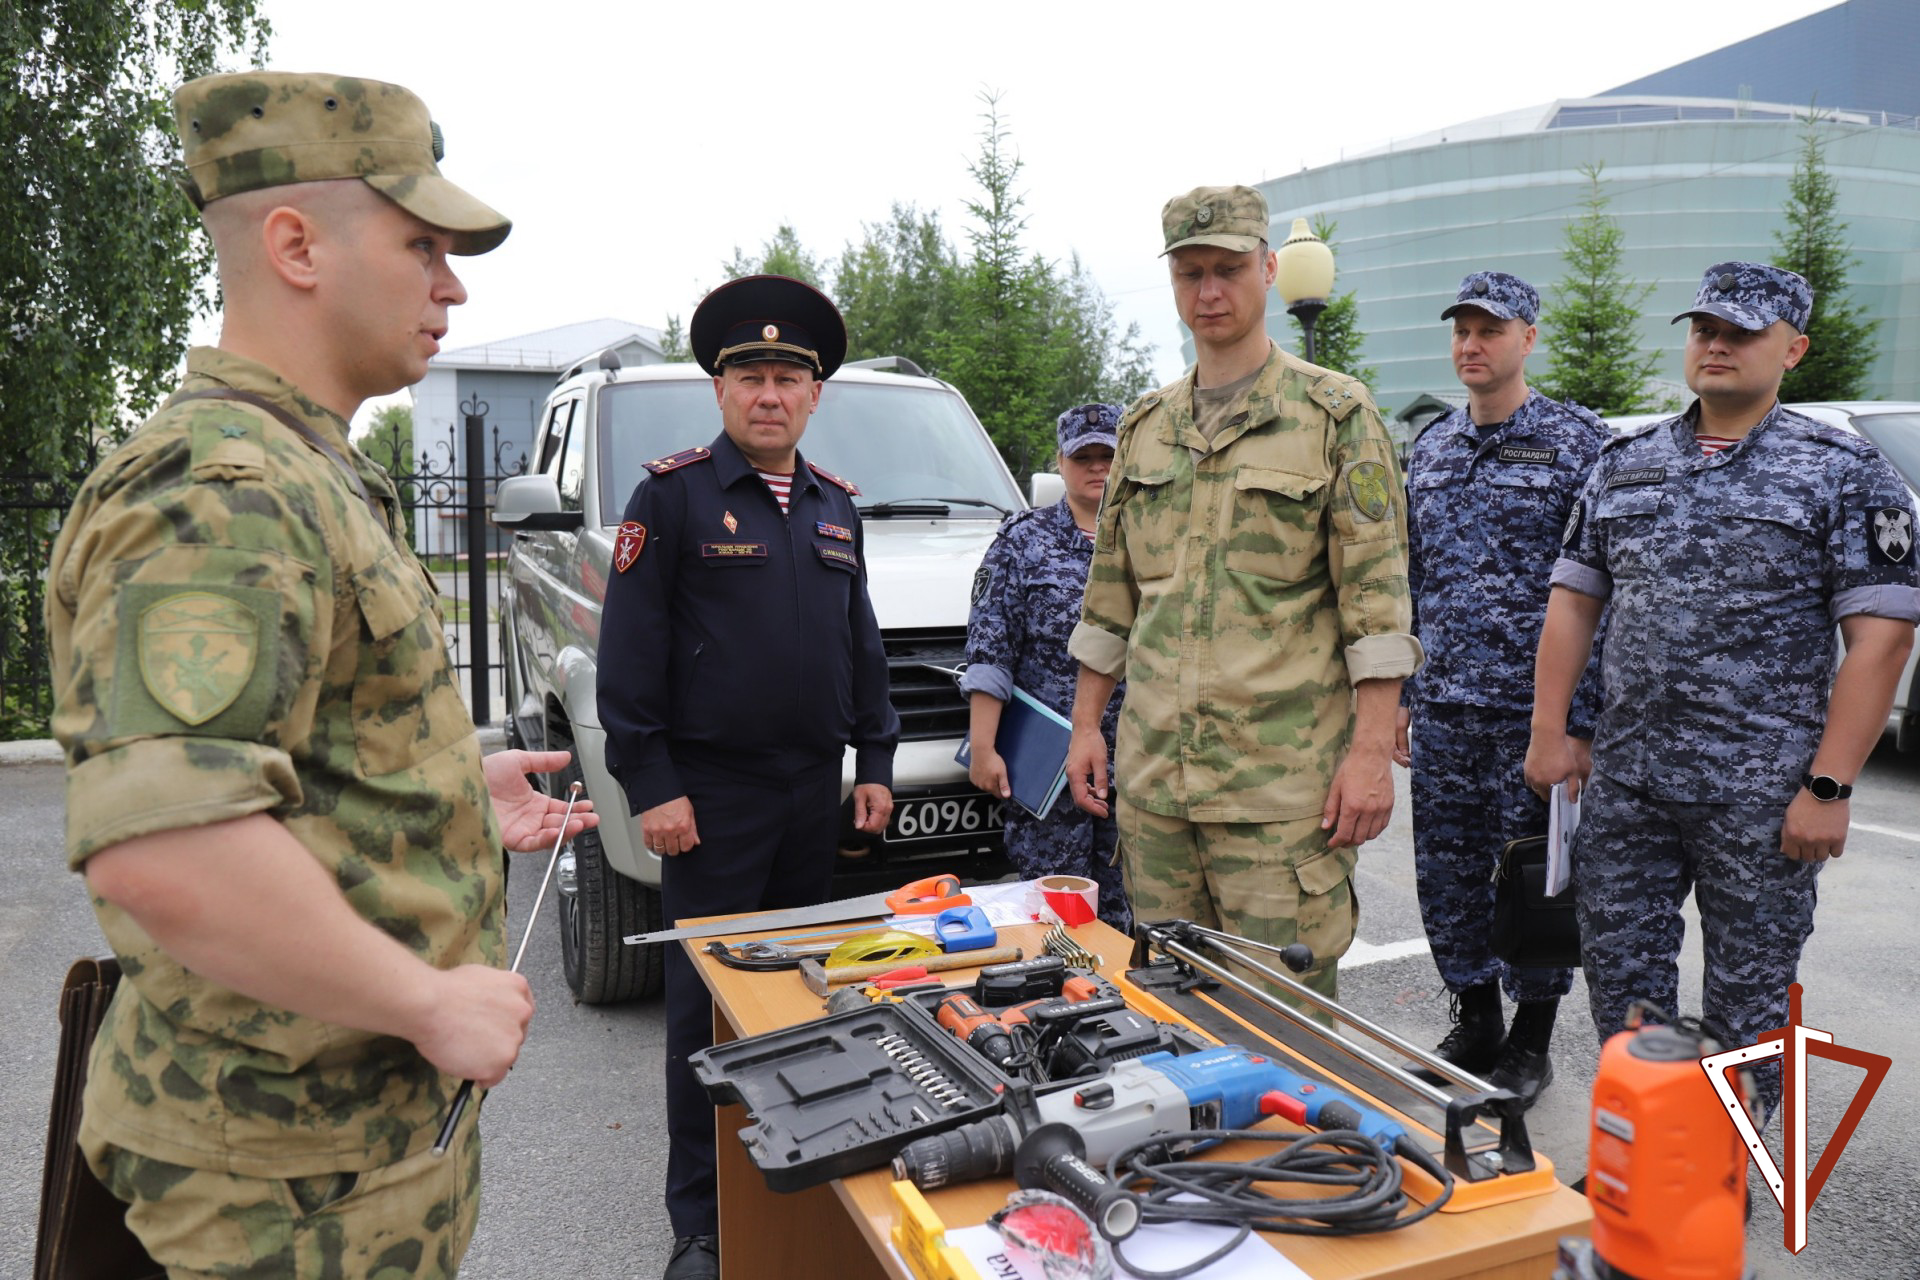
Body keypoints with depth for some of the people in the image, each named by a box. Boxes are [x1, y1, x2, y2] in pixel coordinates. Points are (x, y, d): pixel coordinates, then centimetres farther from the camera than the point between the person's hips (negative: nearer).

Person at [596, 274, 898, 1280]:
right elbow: (629, 655, -8)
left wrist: (875, 762, 12)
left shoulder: (835, 506, 13)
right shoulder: (672, 494, -5)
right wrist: (650, 786, -13)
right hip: (712, 792, -5)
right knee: (711, 1003, 1)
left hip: (817, 789, 6)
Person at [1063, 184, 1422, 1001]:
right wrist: (1085, 724, 14)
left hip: (1283, 778, -5)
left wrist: (1372, 750, -12)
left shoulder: (1335, 415, -1)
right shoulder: (1145, 426, 14)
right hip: (1152, 772, 5)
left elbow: (1377, 596, -5)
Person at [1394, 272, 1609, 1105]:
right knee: (1446, 881, 11)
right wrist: (1399, 693, 11)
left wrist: (1580, 722, -13)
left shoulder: (1578, 443, -4)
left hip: (1534, 712, -5)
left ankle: (1531, 1043, 25)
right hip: (1443, 712, 5)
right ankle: (1474, 1024, 30)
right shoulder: (1430, 448, 12)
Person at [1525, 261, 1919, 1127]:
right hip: (1624, 777, 4)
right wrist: (1548, 733, 5)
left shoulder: (1844, 473, -2)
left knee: (1748, 991, 8)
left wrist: (1827, 788, -14)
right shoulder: (1623, 465, 10)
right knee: (1619, 968, 11)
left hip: (1761, 792, -4)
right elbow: (1572, 601, 12)